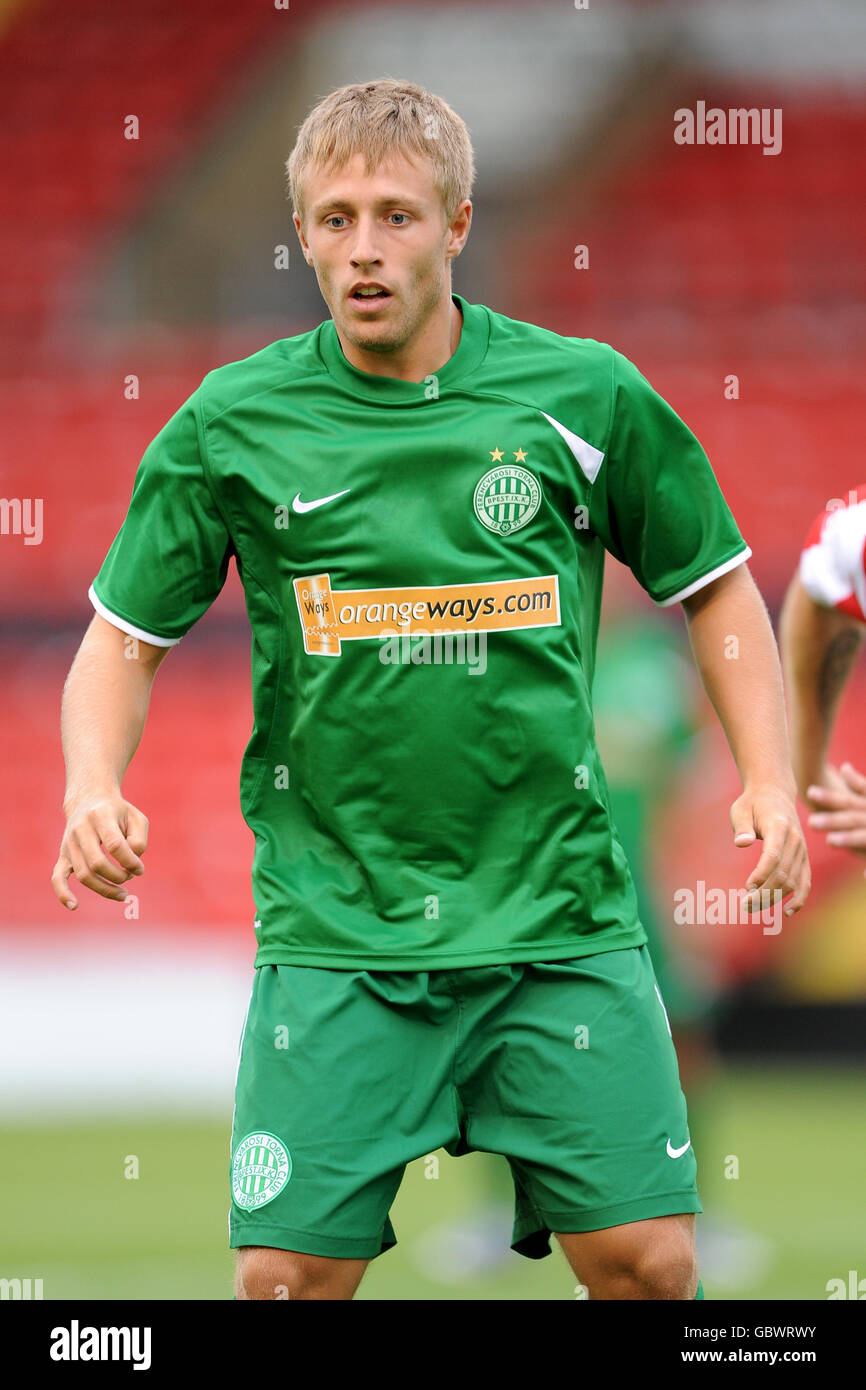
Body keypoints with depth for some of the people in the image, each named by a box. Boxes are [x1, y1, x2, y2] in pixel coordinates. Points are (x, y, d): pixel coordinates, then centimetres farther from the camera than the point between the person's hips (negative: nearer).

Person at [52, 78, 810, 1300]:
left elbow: (715, 589, 13)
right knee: (288, 1272, -6)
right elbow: (126, 640, 8)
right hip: (334, 928, 0)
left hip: (561, 919, 0)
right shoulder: (233, 423, 1)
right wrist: (94, 791, -10)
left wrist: (768, 781, 1)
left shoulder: (585, 395, 1)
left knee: (646, 1261, -4)